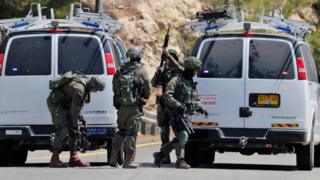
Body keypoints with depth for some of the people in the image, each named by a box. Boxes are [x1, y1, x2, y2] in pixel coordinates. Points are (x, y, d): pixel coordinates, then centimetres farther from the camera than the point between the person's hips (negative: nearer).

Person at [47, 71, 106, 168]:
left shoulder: (86, 83, 3)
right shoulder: (79, 88, -28)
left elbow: (79, 103, 17)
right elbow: (74, 109, -24)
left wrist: (80, 116, 10)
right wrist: (75, 125, -17)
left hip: (65, 105, 10)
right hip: (55, 102, -10)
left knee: (73, 131, 6)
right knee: (63, 131, -17)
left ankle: (73, 159, 7)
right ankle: (54, 159, -13)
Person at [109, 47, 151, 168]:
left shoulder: (120, 71, 6)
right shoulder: (141, 72, -8)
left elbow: (114, 88, 9)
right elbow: (148, 91, -3)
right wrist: (143, 97, 17)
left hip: (121, 105, 5)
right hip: (134, 107, -5)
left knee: (121, 131, 18)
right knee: (131, 133, 1)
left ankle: (113, 158, 14)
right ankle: (128, 161, 1)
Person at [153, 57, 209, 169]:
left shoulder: (192, 83, 18)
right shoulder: (176, 81, -7)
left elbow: (196, 100, 26)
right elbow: (167, 96, -16)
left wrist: (201, 109, 10)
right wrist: (178, 105, -26)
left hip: (186, 116, 8)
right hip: (176, 115, -8)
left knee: (179, 139, 10)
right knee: (183, 137, -16)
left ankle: (160, 155, 21)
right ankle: (180, 160, -9)